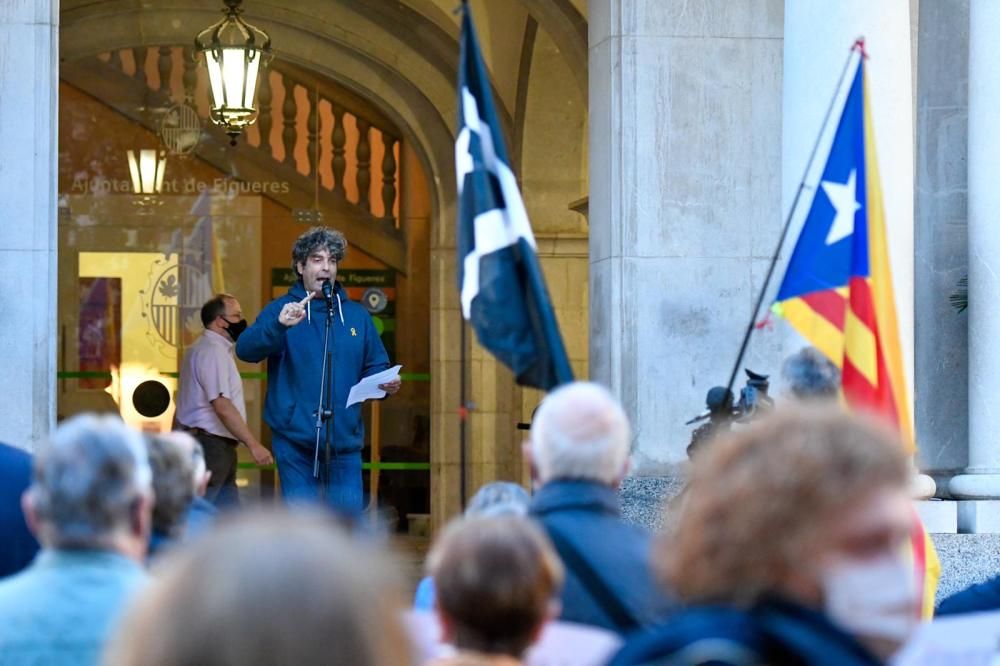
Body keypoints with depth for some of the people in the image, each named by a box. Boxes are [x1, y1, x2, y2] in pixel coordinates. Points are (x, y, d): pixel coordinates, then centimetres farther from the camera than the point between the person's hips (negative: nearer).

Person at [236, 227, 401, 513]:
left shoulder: (357, 315, 13)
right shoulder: (281, 310, 1)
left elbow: (375, 368, 16)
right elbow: (245, 350, -15)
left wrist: (386, 384, -8)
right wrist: (279, 326, -34)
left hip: (345, 440, 3)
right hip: (295, 441, -3)